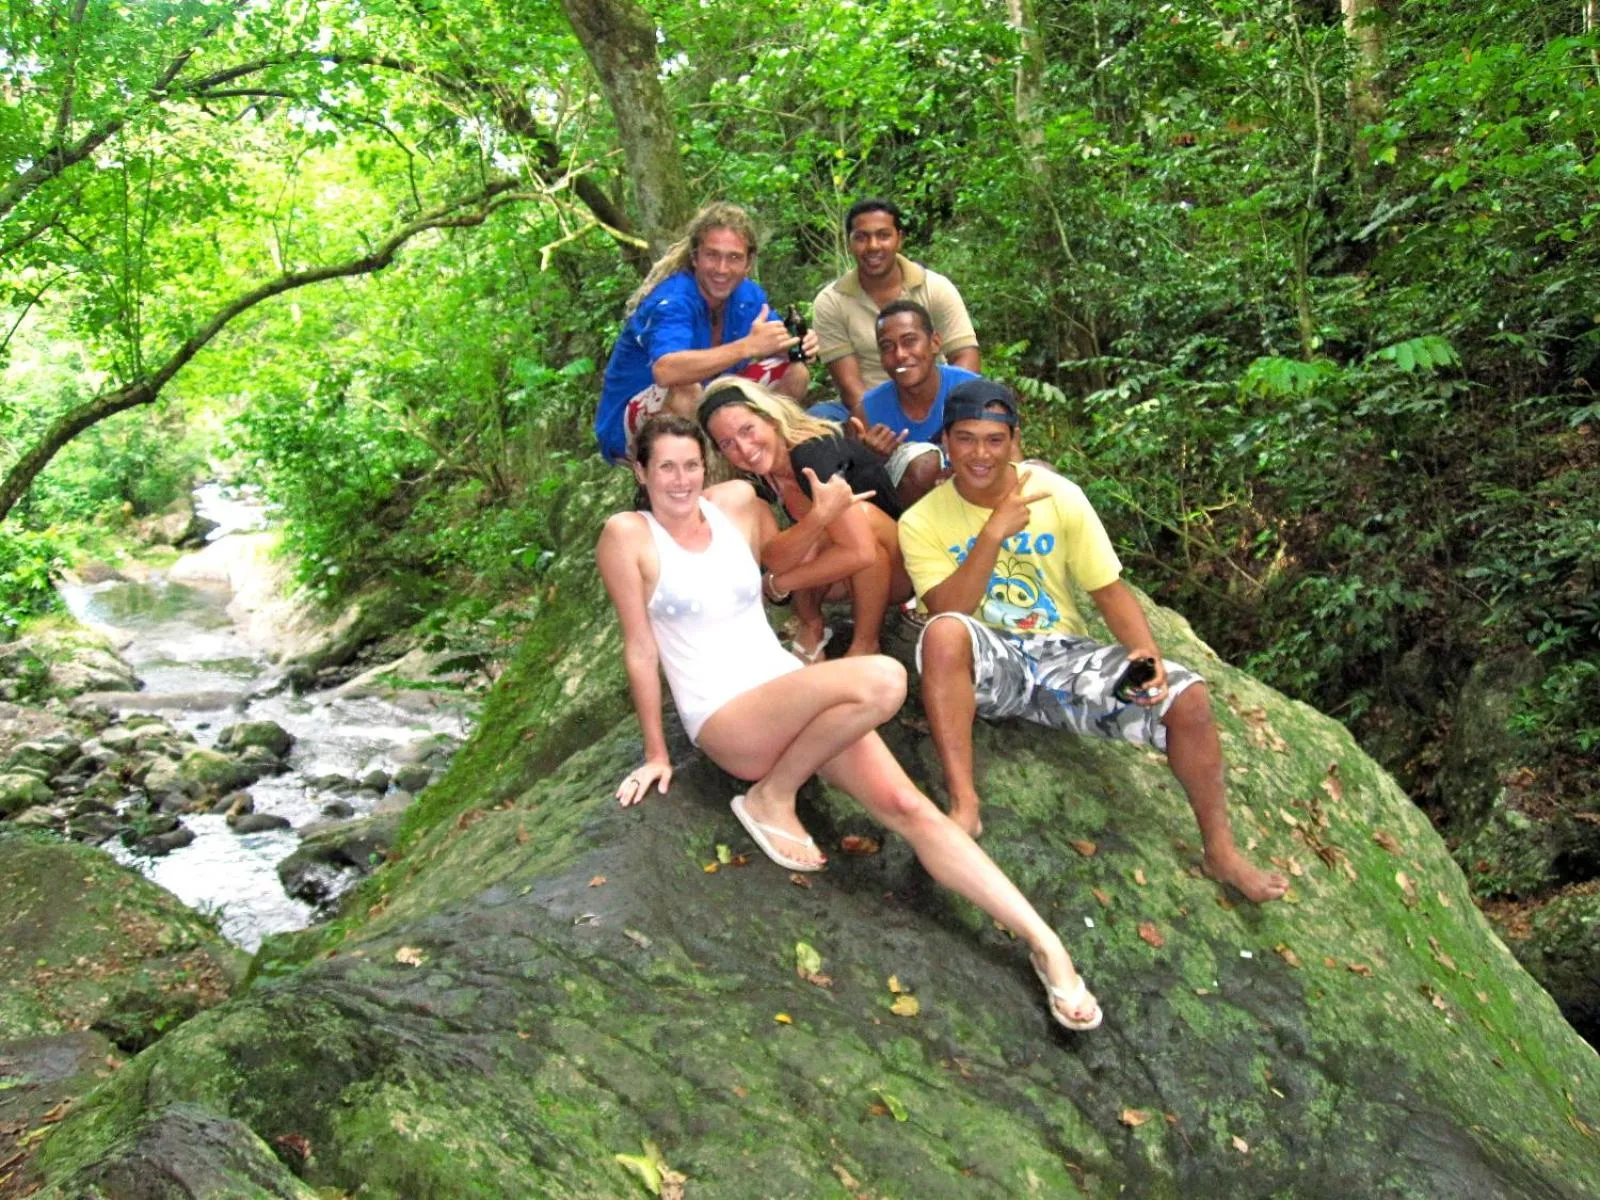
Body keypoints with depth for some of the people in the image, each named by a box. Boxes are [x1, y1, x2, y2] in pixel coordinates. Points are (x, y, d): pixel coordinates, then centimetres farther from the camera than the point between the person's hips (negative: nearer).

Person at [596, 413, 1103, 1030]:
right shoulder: (628, 536, -6)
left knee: (906, 804, -16)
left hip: (794, 696, 5)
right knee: (881, 678, -29)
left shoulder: (736, 500, 8)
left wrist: (824, 513, 10)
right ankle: (771, 800, -11)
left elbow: (779, 552, 29)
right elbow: (640, 648, -4)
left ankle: (1043, 941, -16)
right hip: (725, 721, -5)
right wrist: (656, 755, -1)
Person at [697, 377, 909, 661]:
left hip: (902, 569, -5)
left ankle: (866, 644, -18)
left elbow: (860, 551, -37)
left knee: (864, 514, -33)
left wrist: (778, 584, -27)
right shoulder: (756, 477, -8)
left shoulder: (811, 453, -29)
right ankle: (811, 628, 0)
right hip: (842, 573, 5)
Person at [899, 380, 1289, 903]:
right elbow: (948, 614, -18)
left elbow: (1109, 588, 3)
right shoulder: (922, 521, -6)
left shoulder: (1058, 495, -1)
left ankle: (1221, 850, 3)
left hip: (1062, 653, 3)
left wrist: (1146, 653, -15)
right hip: (988, 664, -2)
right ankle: (963, 806, -34)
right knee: (944, 635, -38)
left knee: (1188, 696, -17)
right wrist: (993, 532, -27)